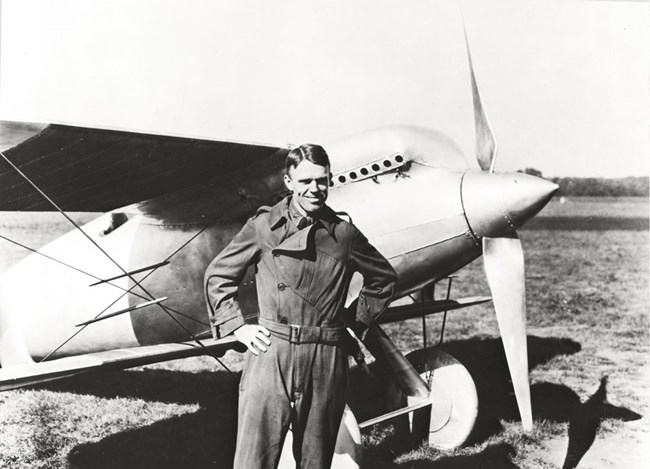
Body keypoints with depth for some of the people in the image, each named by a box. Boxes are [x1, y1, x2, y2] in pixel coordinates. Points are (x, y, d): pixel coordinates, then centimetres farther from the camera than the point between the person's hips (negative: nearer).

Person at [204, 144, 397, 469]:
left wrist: (356, 323, 13)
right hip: (270, 354, -1)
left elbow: (384, 279, 20)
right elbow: (217, 275, 10)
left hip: (326, 360, 2)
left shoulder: (344, 234, 5)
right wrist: (237, 327, 3)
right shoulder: (263, 225, 2)